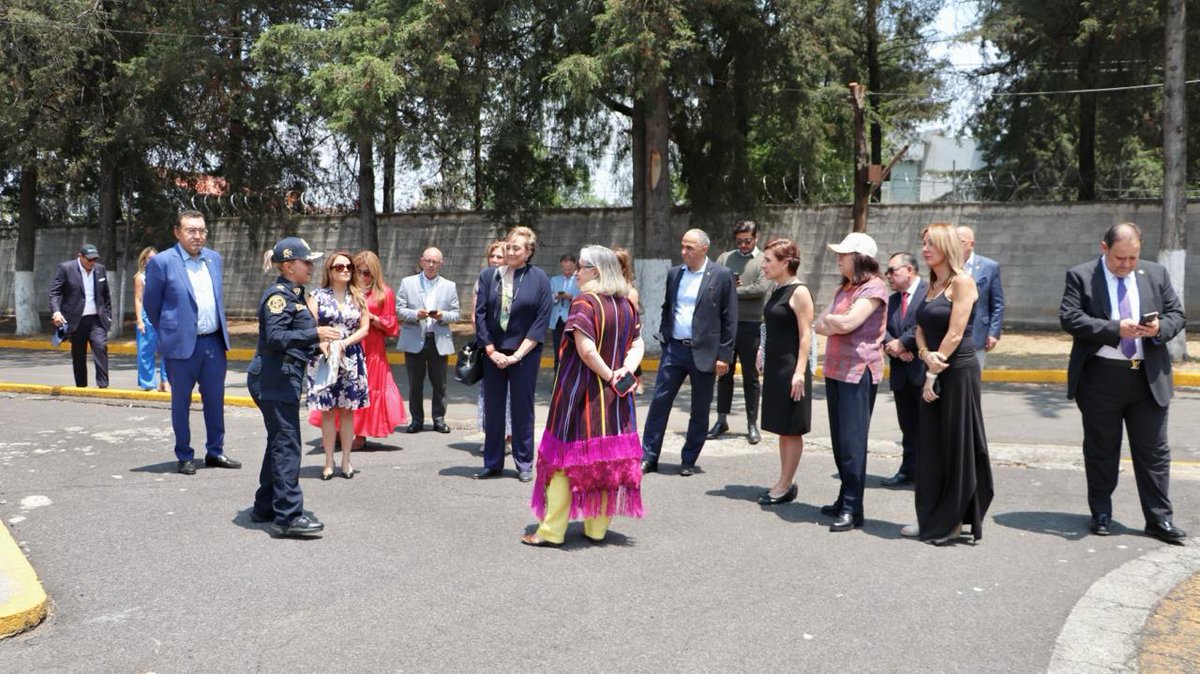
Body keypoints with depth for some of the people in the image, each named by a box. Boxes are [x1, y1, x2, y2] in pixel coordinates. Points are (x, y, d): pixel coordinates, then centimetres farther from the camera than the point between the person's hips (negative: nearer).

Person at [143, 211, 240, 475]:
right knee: (181, 402, 8)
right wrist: (168, 331, 9)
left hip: (214, 342, 5)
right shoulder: (162, 262, -9)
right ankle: (184, 456, 20)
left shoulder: (214, 258, 8)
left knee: (215, 401, 12)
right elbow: (150, 303, 0)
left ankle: (215, 452, 24)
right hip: (182, 345, -5)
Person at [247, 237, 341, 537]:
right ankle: (288, 516, -9)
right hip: (274, 378, -10)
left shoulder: (295, 294, 17)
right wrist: (315, 335, -32)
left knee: (279, 443, 16)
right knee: (287, 445, -10)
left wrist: (318, 343, 12)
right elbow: (275, 337, -24)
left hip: (284, 377, 10)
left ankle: (266, 507, 26)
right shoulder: (278, 295, -13)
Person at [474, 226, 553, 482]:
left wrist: (517, 354, -9)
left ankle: (524, 464, 15)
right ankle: (492, 463, 17)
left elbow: (542, 320, -5)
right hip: (493, 352, 2)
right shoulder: (489, 276, 4)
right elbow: (480, 314, 3)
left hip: (524, 353, -2)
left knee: (522, 409, 5)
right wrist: (491, 350, -5)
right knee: (493, 408, 7)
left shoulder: (539, 279, -2)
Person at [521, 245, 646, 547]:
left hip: (581, 391, -6)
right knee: (607, 458, 11)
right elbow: (637, 346, 6)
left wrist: (608, 375, -10)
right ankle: (597, 527, 19)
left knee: (565, 457, 2)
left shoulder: (584, 301, -14)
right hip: (614, 397, 6)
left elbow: (586, 351, -22)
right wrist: (624, 371, -8)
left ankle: (551, 530, 7)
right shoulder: (628, 305, 7)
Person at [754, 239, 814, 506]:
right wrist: (762, 353, 17)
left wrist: (800, 372, -21)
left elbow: (806, 335, -16)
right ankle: (786, 482, 21)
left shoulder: (799, 292, -13)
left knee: (791, 429, 0)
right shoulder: (776, 290, 12)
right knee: (782, 429, 13)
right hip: (774, 366, 9)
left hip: (790, 368, -9)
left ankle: (785, 485, 6)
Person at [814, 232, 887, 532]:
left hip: (859, 371, -9)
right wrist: (838, 323, -7)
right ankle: (845, 499, 21)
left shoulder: (873, 288, -9)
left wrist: (829, 319, -1)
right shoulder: (844, 289, 17)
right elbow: (820, 326, 12)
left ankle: (853, 509, -4)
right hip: (835, 369, 9)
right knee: (839, 439, 12)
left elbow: (847, 323, -20)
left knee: (852, 441, -8)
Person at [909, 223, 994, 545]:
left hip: (958, 371, -8)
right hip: (933, 373, 8)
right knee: (930, 446, 10)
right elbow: (921, 329, 11)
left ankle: (953, 521, 10)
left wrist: (934, 375, -13)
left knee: (956, 446, 0)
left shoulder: (962, 282, -10)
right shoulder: (932, 285, 14)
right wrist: (926, 356, -10)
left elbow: (955, 333, -15)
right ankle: (931, 519, 19)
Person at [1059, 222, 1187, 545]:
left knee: (1154, 452, 6)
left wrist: (1160, 328, -12)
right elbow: (1069, 318, -12)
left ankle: (1159, 519, 15)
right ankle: (1101, 515, 21)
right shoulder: (1081, 276, -3)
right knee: (1101, 451, 8)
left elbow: (1176, 314, 11)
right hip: (1100, 378, -2)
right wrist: (1115, 328, -22)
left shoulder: (1156, 274, 8)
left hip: (1149, 378, 3)